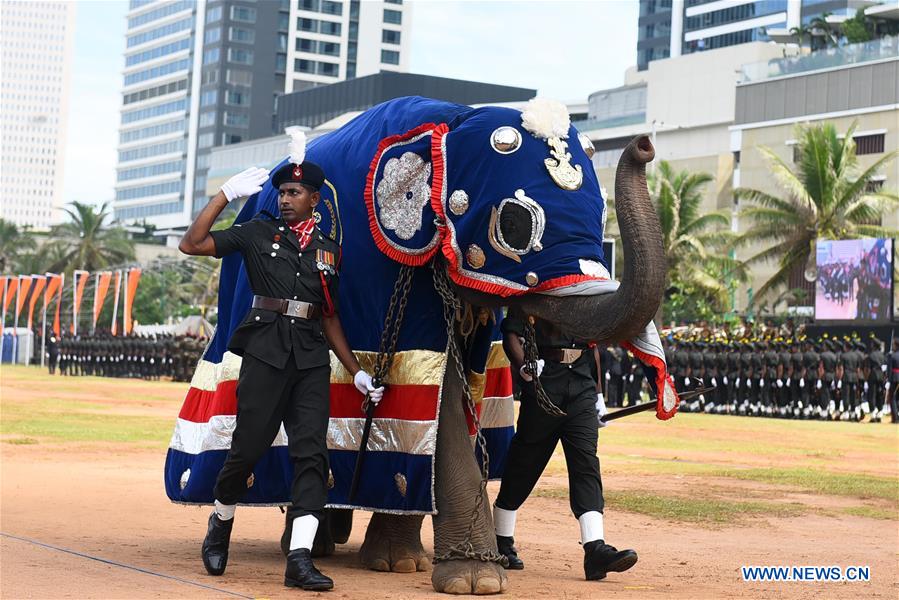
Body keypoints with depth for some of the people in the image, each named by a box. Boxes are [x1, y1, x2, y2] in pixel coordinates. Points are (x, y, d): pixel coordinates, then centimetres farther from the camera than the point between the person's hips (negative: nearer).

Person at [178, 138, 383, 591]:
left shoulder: (328, 251, 18)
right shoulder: (258, 233, 10)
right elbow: (191, 244, 0)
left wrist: (355, 371, 14)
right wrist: (227, 194, -3)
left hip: (312, 358, 3)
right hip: (265, 352, -2)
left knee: (312, 452, -9)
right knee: (248, 446, -4)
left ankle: (299, 558, -13)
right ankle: (221, 522, 25)